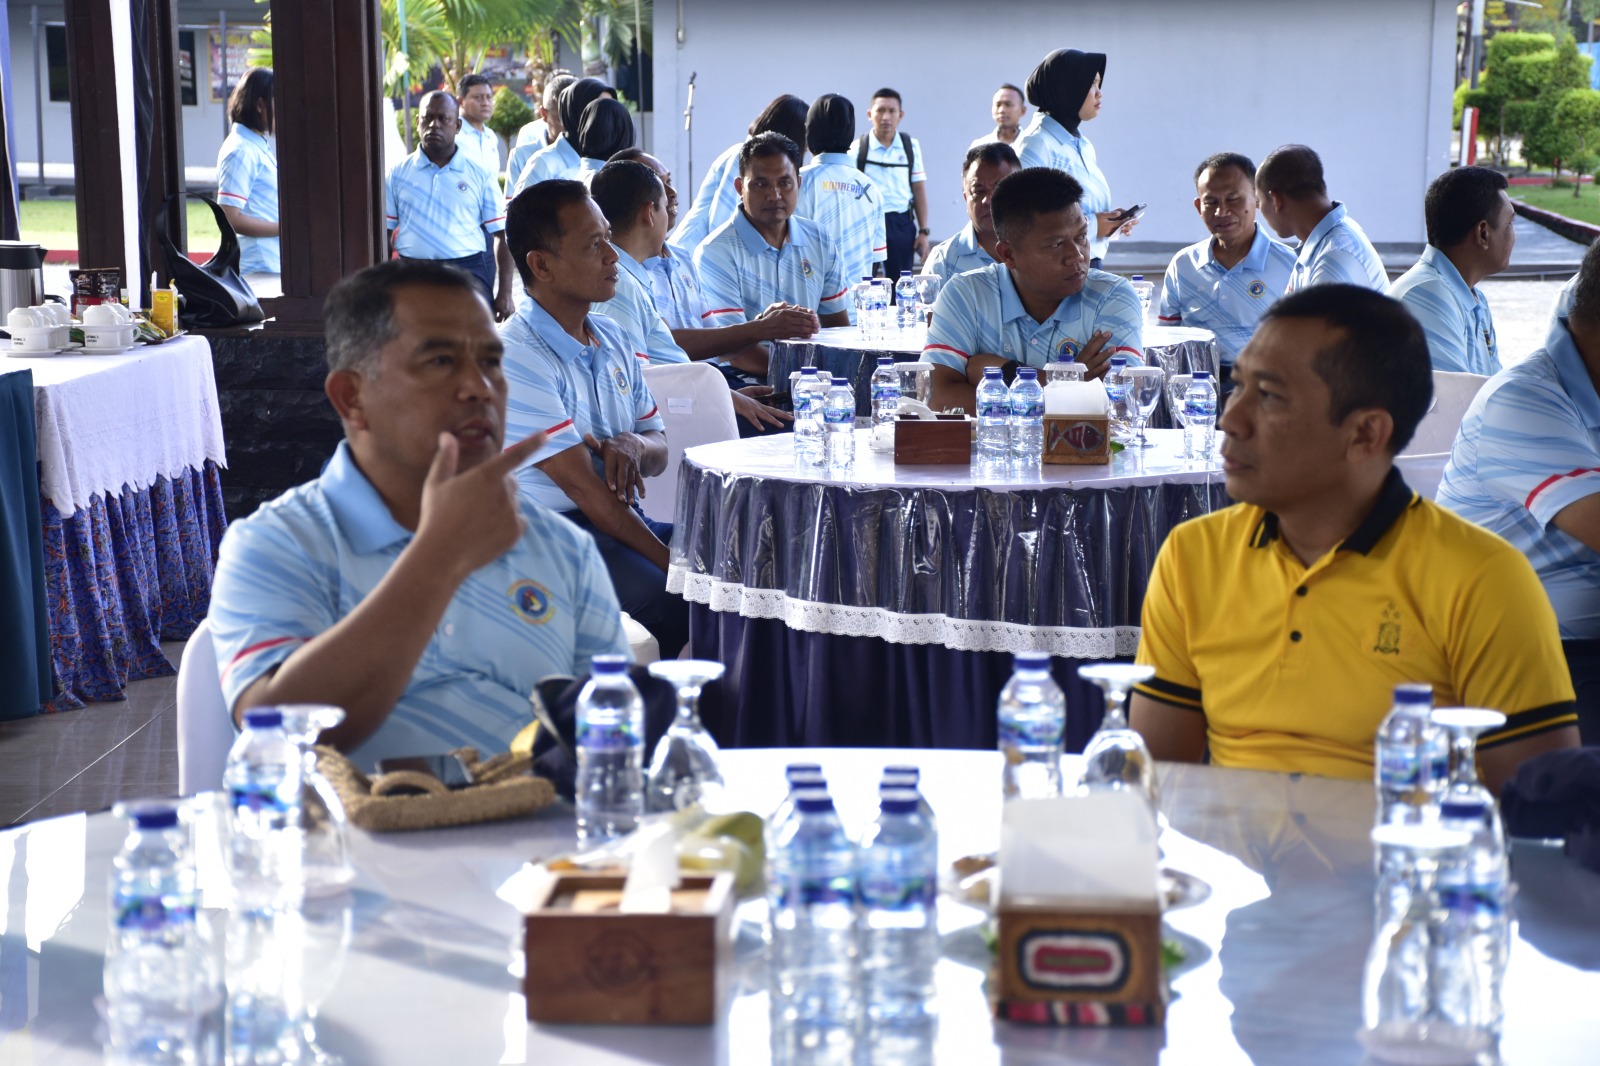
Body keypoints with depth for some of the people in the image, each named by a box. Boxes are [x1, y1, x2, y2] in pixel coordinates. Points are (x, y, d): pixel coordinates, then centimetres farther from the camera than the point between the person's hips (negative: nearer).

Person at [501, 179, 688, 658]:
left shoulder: (613, 340, 15)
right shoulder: (515, 359, -13)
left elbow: (658, 453, 20)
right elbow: (586, 490, -17)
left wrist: (633, 445, -6)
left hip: (628, 522, 8)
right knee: (670, 600, -34)